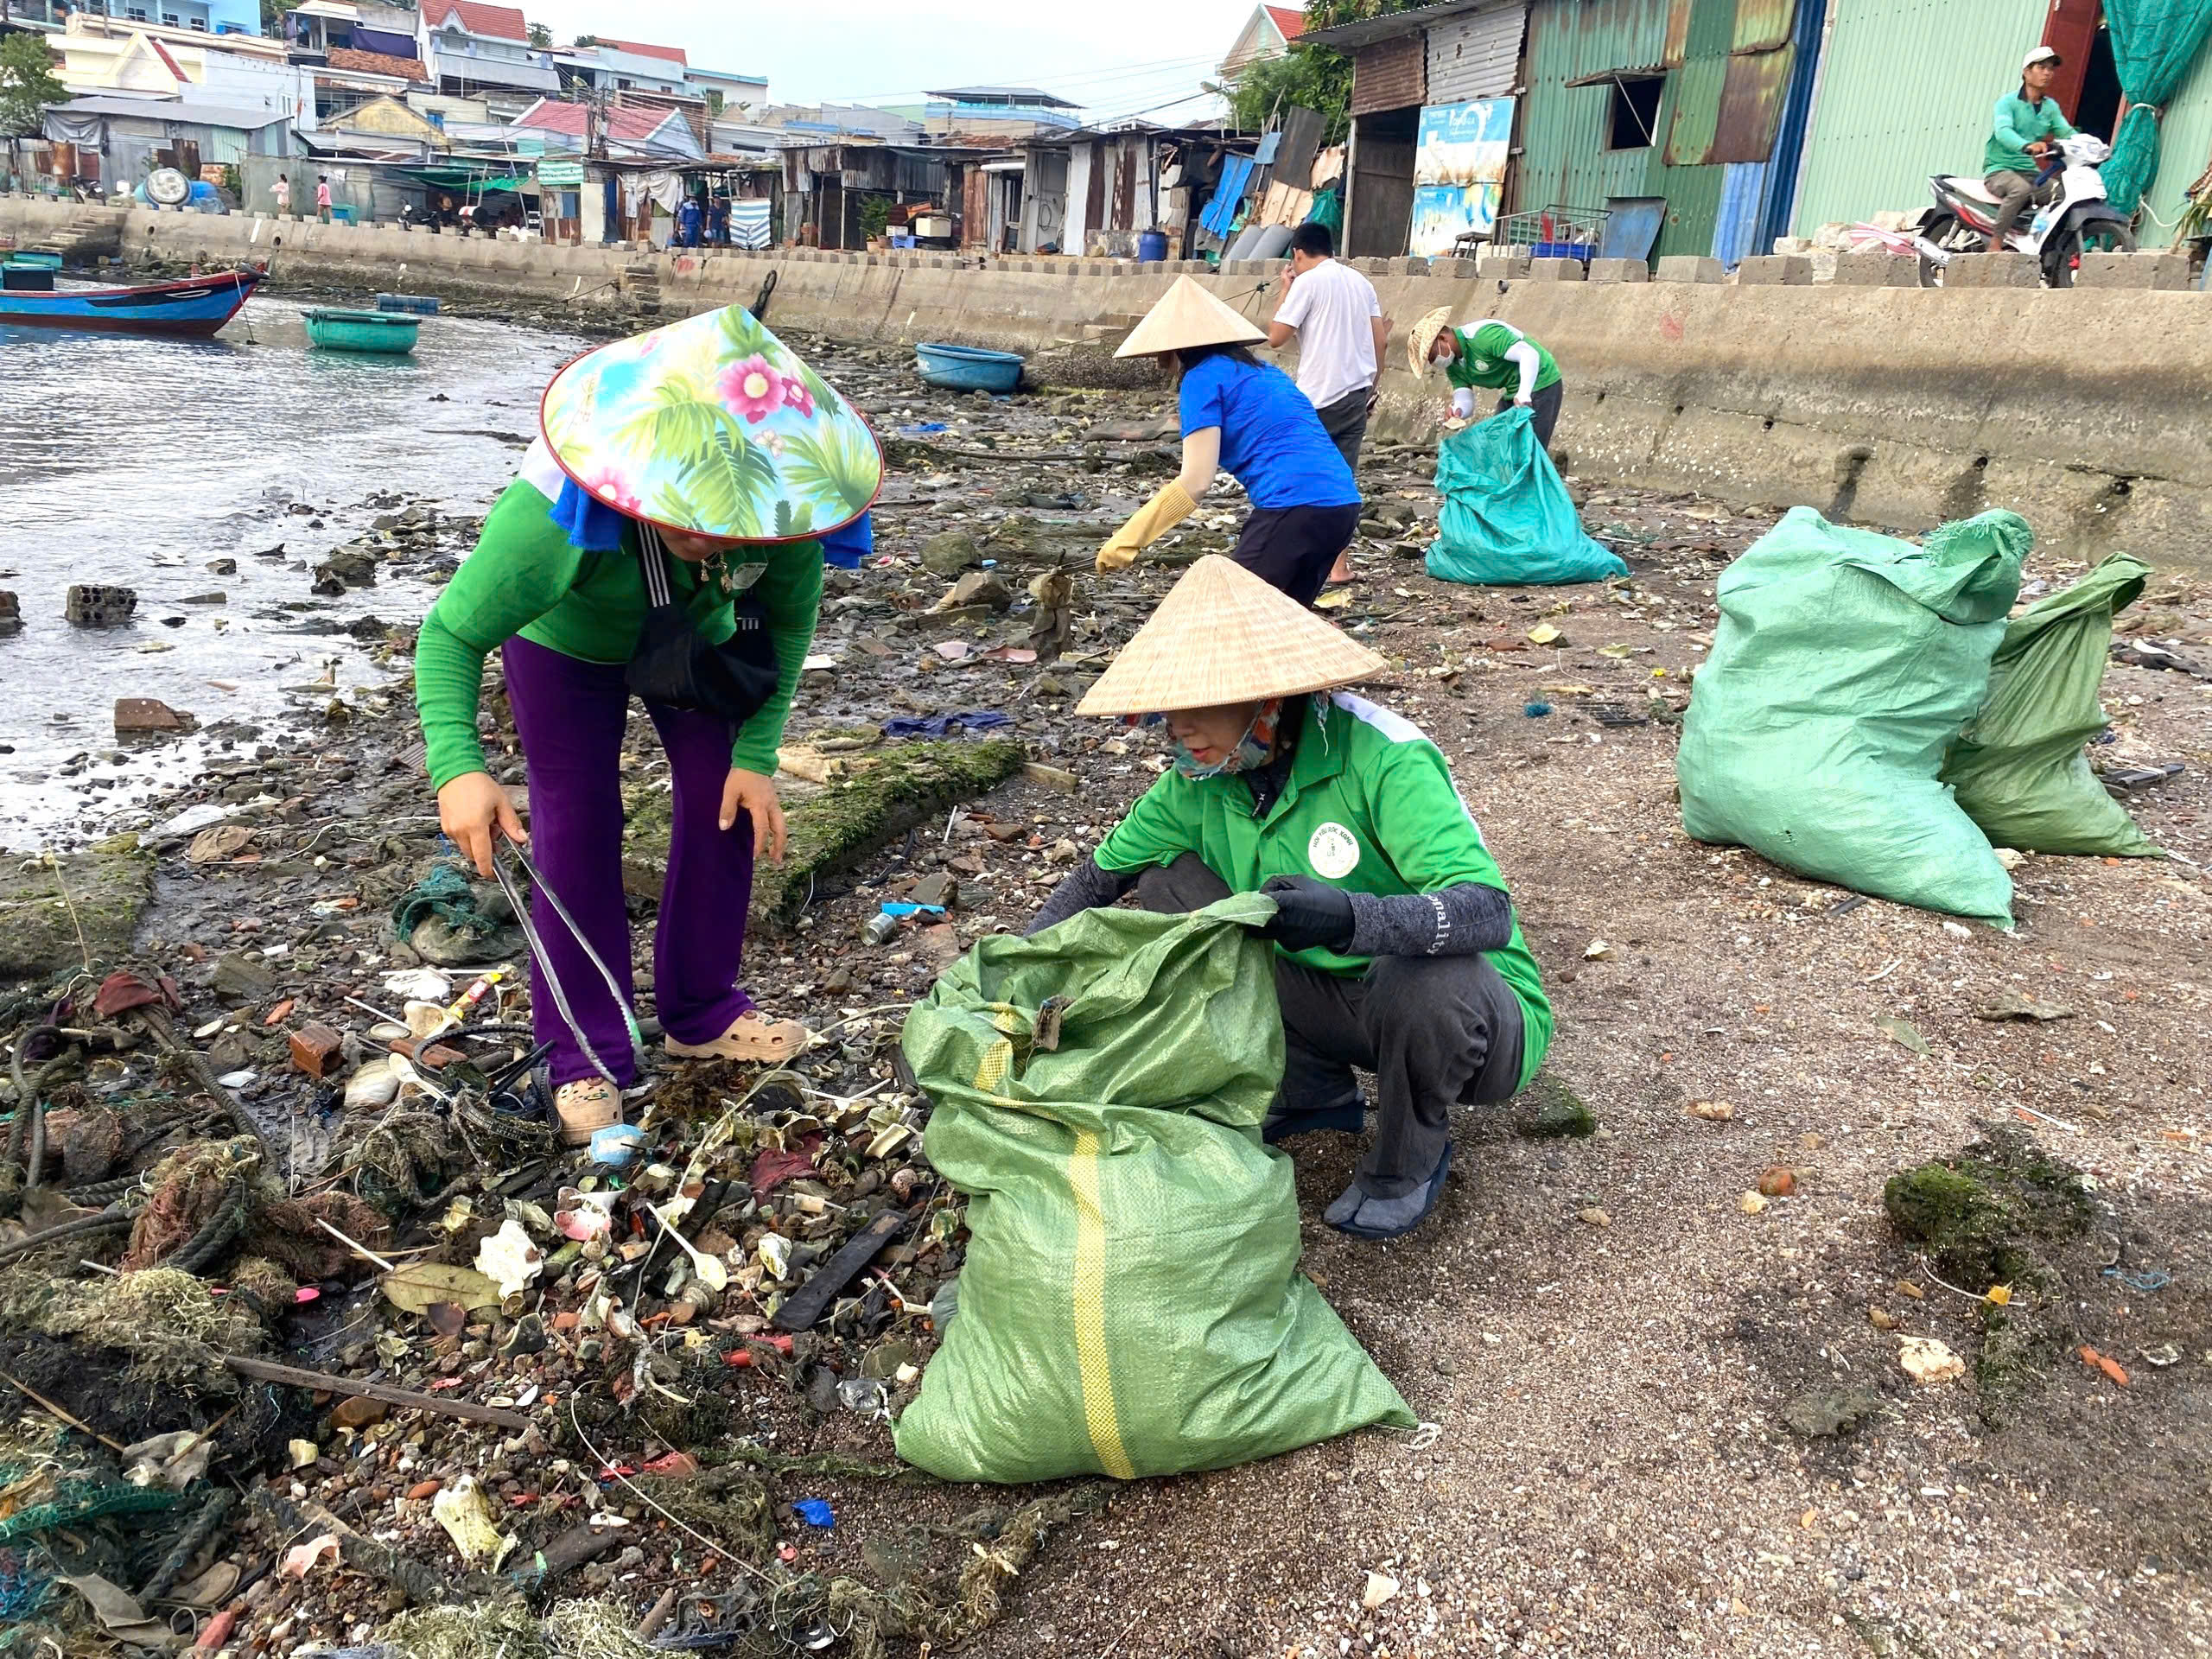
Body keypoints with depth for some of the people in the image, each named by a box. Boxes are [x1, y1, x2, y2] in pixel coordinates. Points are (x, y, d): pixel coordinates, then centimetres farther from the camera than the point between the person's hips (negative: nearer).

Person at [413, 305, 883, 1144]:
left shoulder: (776, 505, -35)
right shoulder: (558, 514, -43)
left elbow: (787, 625, -17)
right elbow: (451, 635, -34)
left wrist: (756, 757, -23)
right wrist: (457, 766, -50)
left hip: (699, 637, 3)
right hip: (565, 641, -3)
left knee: (728, 806, -1)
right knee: (576, 828, -7)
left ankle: (702, 1011, 19)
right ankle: (586, 1059, 6)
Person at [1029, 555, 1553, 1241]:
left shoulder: (1380, 758, -27)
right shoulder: (1204, 776, -9)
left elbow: (1489, 912, -37)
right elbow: (1098, 876, 4)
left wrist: (1350, 918, -55)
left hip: (1465, 1013, -5)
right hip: (1334, 998, 5)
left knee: (1428, 978, -40)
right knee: (1169, 886, -6)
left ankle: (1410, 1158, -5)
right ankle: (1310, 1091, 8)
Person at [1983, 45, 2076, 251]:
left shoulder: (2051, 107, 15)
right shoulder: (2008, 102, -5)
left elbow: (2066, 132, 7)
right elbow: (2002, 131, -24)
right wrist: (2027, 146, -43)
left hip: (2030, 171, 6)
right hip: (1999, 169, -6)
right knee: (2021, 188, -37)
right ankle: (1995, 243, -31)